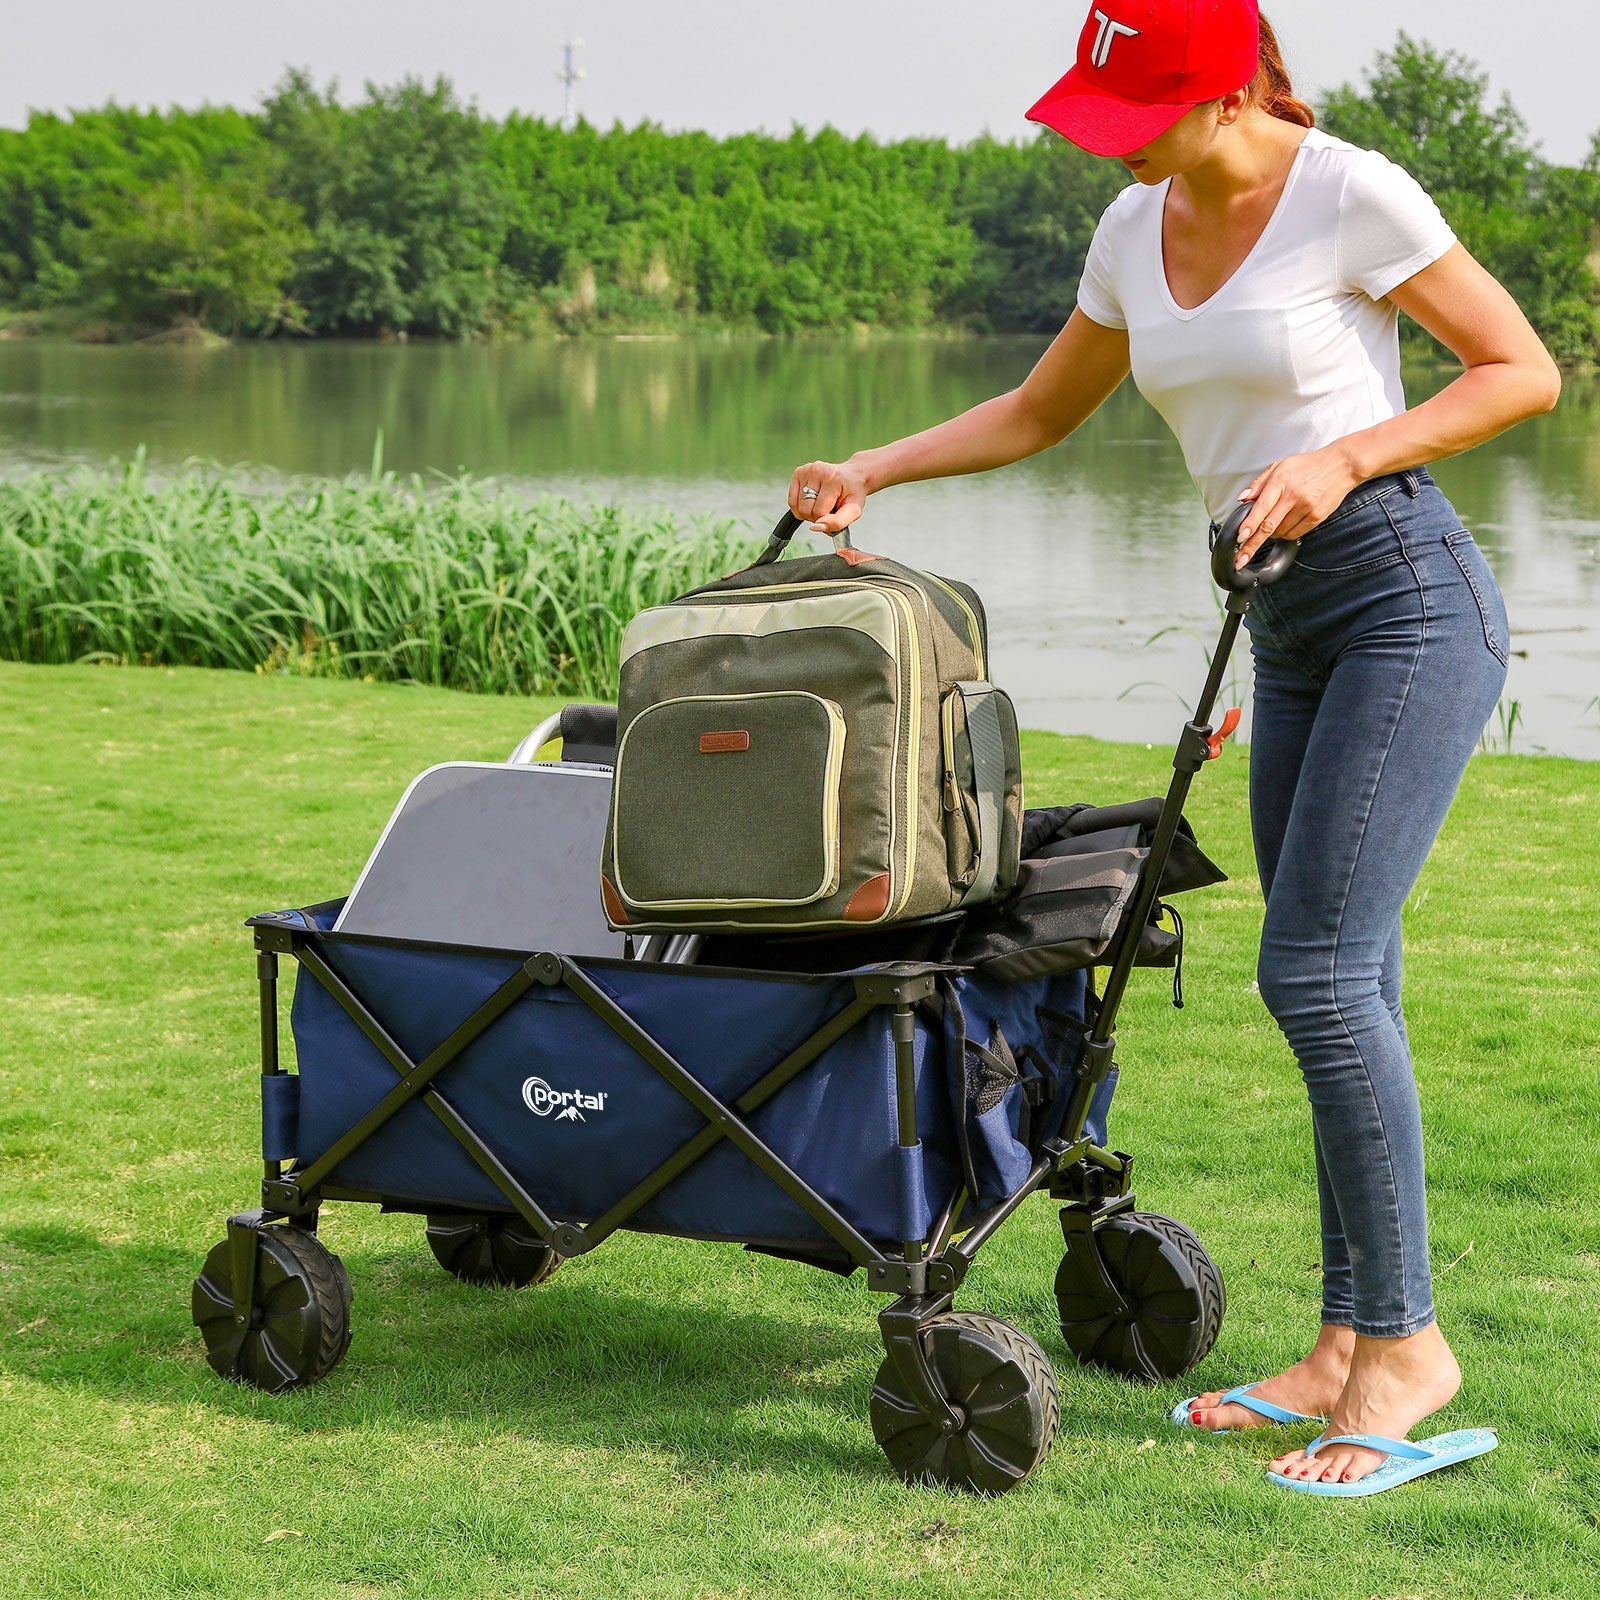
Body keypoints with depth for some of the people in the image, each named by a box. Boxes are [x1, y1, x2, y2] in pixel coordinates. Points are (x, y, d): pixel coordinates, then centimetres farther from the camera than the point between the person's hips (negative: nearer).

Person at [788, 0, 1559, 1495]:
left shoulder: (1351, 195, -11)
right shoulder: (1137, 228, 10)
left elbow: (1524, 371, -6)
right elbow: (1037, 415, 22)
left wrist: (1344, 456, -17)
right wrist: (870, 470, 11)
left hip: (1408, 597, -7)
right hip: (1289, 631, 7)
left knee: (1315, 968, -14)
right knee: (1336, 981, 7)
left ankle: (1405, 1340, -4)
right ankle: (1346, 1348, 12)